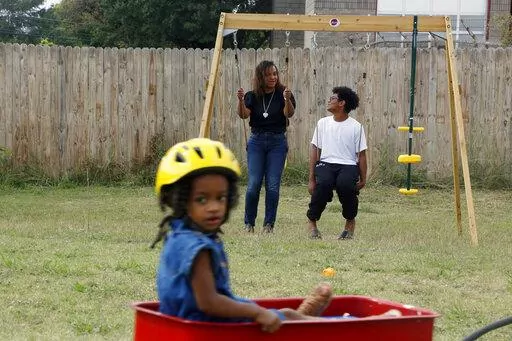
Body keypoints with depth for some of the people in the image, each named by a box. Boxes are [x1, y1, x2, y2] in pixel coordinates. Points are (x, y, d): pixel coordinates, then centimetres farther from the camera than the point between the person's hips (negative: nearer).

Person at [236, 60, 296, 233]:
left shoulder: (282, 93, -3)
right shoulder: (252, 96, 4)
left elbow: (290, 114, -19)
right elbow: (244, 115, -11)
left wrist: (287, 100, -40)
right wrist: (241, 101, -31)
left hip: (277, 142, -1)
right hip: (256, 141, 1)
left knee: (273, 185, -5)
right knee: (253, 184, -5)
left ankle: (269, 224, 4)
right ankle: (249, 223, 5)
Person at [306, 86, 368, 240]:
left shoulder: (356, 127, 5)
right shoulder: (323, 123, 11)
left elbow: (361, 154, 6)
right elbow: (314, 150, 10)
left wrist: (363, 179, -1)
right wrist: (311, 179, 3)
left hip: (348, 165, -1)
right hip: (326, 164, 1)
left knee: (345, 184, -35)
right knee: (323, 183, -33)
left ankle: (350, 221, -5)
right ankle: (312, 220, -11)